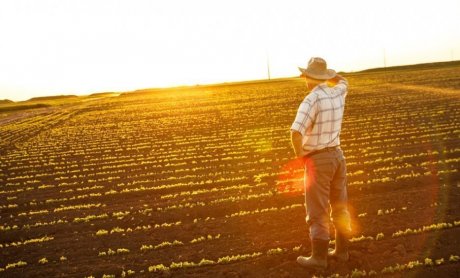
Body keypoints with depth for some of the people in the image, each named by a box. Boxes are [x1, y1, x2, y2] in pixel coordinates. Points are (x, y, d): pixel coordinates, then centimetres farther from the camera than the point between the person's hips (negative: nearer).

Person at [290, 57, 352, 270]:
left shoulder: (311, 101, -21)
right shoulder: (337, 95, 3)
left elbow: (296, 133, -32)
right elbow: (343, 82, 31)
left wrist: (300, 155, -14)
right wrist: (322, 71, 22)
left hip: (318, 160, -8)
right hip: (337, 156, 8)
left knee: (317, 211, 1)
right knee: (339, 206, 15)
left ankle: (319, 257, 9)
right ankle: (341, 250, 25)